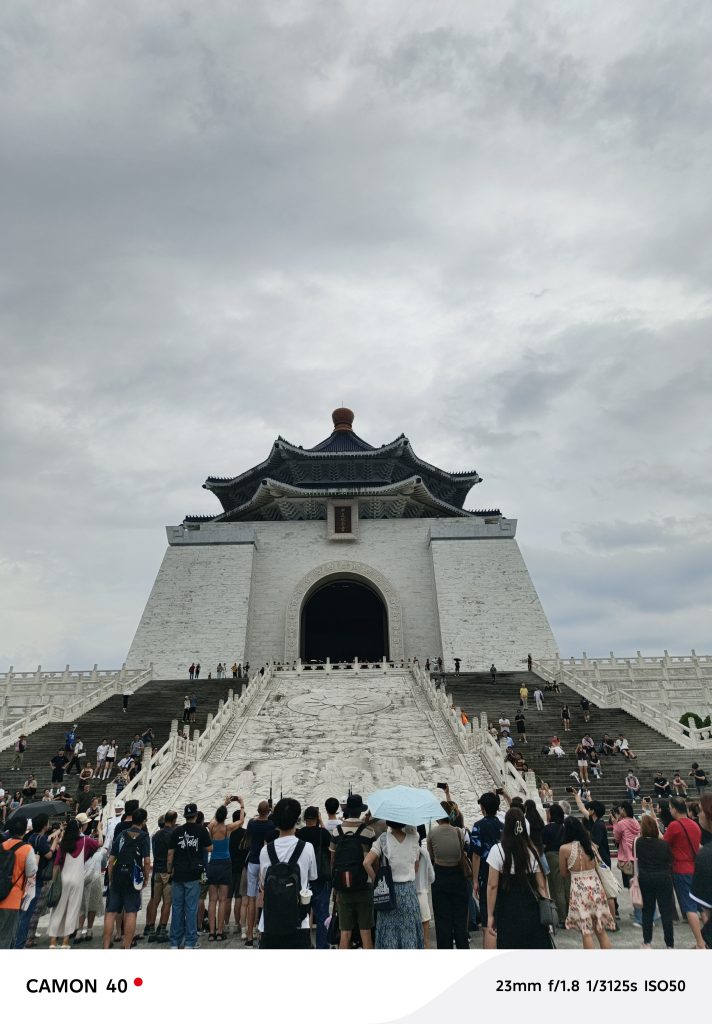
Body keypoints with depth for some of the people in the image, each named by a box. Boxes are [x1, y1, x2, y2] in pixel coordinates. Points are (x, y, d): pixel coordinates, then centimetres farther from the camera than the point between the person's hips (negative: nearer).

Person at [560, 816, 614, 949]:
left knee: (586, 931, 6)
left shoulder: (564, 849, -10)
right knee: (600, 929, 17)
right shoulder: (590, 844, 2)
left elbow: (564, 874, 2)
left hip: (579, 889, -4)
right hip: (595, 886, 5)